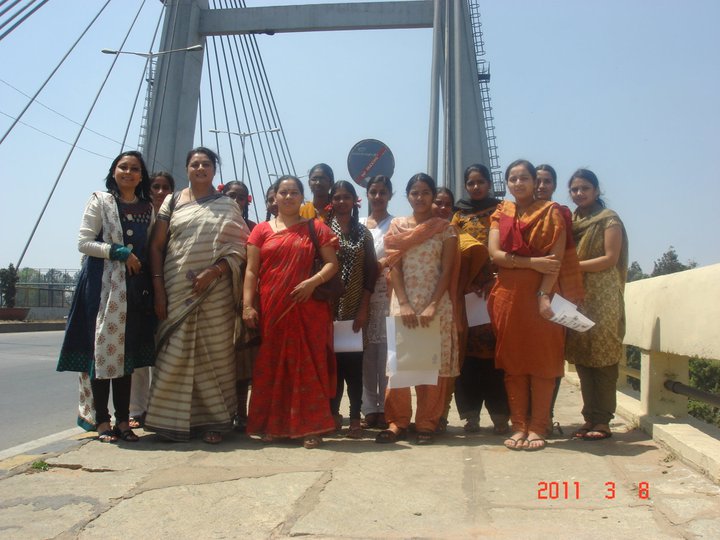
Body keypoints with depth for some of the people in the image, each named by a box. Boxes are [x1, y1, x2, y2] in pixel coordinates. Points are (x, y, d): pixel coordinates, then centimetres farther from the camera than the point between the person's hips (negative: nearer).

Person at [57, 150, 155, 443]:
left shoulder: (147, 208, 14)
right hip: (102, 285, -4)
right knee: (103, 349, -4)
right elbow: (83, 242, -4)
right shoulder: (99, 201, 2)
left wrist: (152, 284, 2)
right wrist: (119, 252, -13)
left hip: (135, 287, 4)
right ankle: (102, 421, 5)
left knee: (126, 352, 7)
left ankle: (123, 420, 13)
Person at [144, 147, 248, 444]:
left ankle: (212, 421, 9)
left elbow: (239, 247, 0)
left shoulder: (227, 205, 8)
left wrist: (212, 272, -14)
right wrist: (158, 288, -2)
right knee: (175, 354, 2)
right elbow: (156, 246, 7)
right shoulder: (173, 202, 11)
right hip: (176, 291, 1)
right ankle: (174, 419, 13)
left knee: (214, 353, 0)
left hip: (214, 291, -1)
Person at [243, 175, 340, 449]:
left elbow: (332, 263, 3)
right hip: (271, 310, 2)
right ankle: (272, 425, 15)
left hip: (307, 309, -1)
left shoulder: (315, 228, 8)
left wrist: (313, 281, -15)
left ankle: (311, 427, 5)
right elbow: (251, 271, 5)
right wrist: (247, 305, -5)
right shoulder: (262, 230, 11)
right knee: (271, 365, 5)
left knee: (307, 365, -1)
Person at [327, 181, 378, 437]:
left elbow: (371, 272, 5)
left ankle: (355, 417, 7)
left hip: (356, 308, 1)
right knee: (332, 359, 2)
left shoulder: (363, 233, 9)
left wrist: (364, 308, -3)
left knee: (354, 361, 1)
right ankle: (333, 412, 15)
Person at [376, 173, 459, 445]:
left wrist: (432, 306, -13)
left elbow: (446, 271, -1)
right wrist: (404, 305, -10)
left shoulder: (445, 229, 5)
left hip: (436, 303, -1)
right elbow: (394, 267, 2)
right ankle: (398, 421, 10)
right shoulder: (397, 226, 8)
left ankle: (427, 423, 11)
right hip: (403, 302, 1)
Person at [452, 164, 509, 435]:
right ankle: (471, 414, 3)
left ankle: (500, 414, -1)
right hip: (467, 292, 2)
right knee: (469, 350, -2)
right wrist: (467, 287, -6)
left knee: (495, 348, -6)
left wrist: (494, 282, -12)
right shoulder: (459, 216, 16)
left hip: (495, 288, -2)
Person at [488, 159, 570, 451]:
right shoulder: (500, 214, 13)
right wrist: (532, 262, -11)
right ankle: (518, 426, 9)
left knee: (542, 360, -2)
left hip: (541, 293, -2)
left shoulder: (550, 212, 6)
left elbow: (556, 257, -5)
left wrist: (545, 294, -16)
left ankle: (537, 427, 5)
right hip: (507, 293, 3)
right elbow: (495, 253, -1)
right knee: (513, 362, 3)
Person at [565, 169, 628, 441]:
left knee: (602, 357, -7)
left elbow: (610, 259, -7)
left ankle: (603, 421, -3)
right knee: (582, 357, 3)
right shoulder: (570, 221, 18)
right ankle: (590, 417, 9)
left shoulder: (609, 220, 2)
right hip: (576, 296, 5)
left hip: (603, 297, -5)